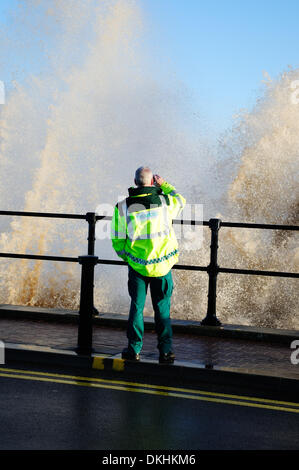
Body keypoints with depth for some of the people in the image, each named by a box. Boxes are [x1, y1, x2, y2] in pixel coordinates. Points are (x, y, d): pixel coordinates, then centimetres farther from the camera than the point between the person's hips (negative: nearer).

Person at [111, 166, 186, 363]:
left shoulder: (123, 207, -8)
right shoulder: (164, 201, -7)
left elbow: (118, 241, -3)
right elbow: (181, 201, 19)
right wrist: (164, 185, 21)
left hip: (137, 264, 0)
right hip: (163, 265, 0)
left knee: (137, 306, 11)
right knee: (162, 309, 10)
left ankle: (134, 349, 13)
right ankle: (166, 350, 8)